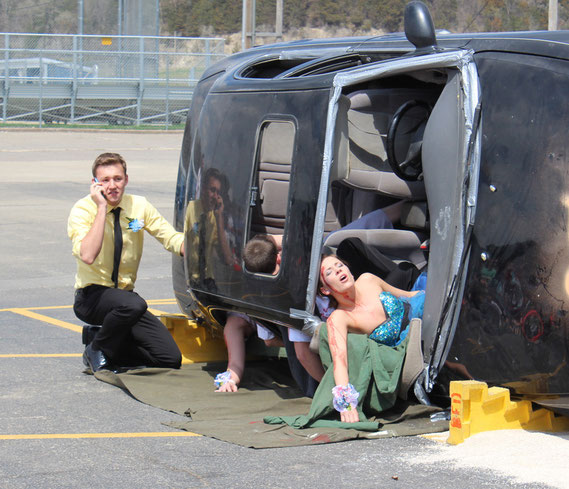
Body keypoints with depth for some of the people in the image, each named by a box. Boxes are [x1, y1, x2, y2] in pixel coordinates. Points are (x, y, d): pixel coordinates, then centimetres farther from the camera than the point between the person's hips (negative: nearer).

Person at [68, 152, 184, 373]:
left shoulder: (139, 206, 1)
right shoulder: (83, 209, -12)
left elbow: (172, 238, -1)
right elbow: (87, 256, -28)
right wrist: (101, 208, -27)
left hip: (125, 295, 5)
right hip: (91, 295, -5)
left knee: (171, 359, -8)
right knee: (133, 304, -39)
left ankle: (103, 341, 11)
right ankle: (96, 349, -10)